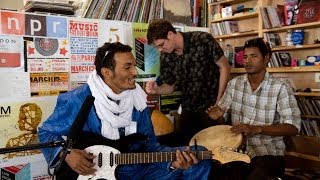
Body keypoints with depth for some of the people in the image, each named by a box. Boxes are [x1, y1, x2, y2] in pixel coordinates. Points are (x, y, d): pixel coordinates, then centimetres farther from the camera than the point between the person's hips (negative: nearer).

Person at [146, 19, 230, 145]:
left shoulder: (203, 40, -16)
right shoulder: (165, 57, -4)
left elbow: (224, 67, -9)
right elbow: (170, 86, 6)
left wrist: (219, 100, -11)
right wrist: (157, 90, -16)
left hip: (213, 105, -4)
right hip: (188, 109, 4)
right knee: (181, 143, 7)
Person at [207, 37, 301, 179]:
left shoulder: (280, 88, -8)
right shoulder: (234, 84, 5)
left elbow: (293, 127, -12)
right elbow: (223, 117, 11)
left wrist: (257, 129, -23)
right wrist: (218, 115, -13)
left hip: (268, 152, -3)